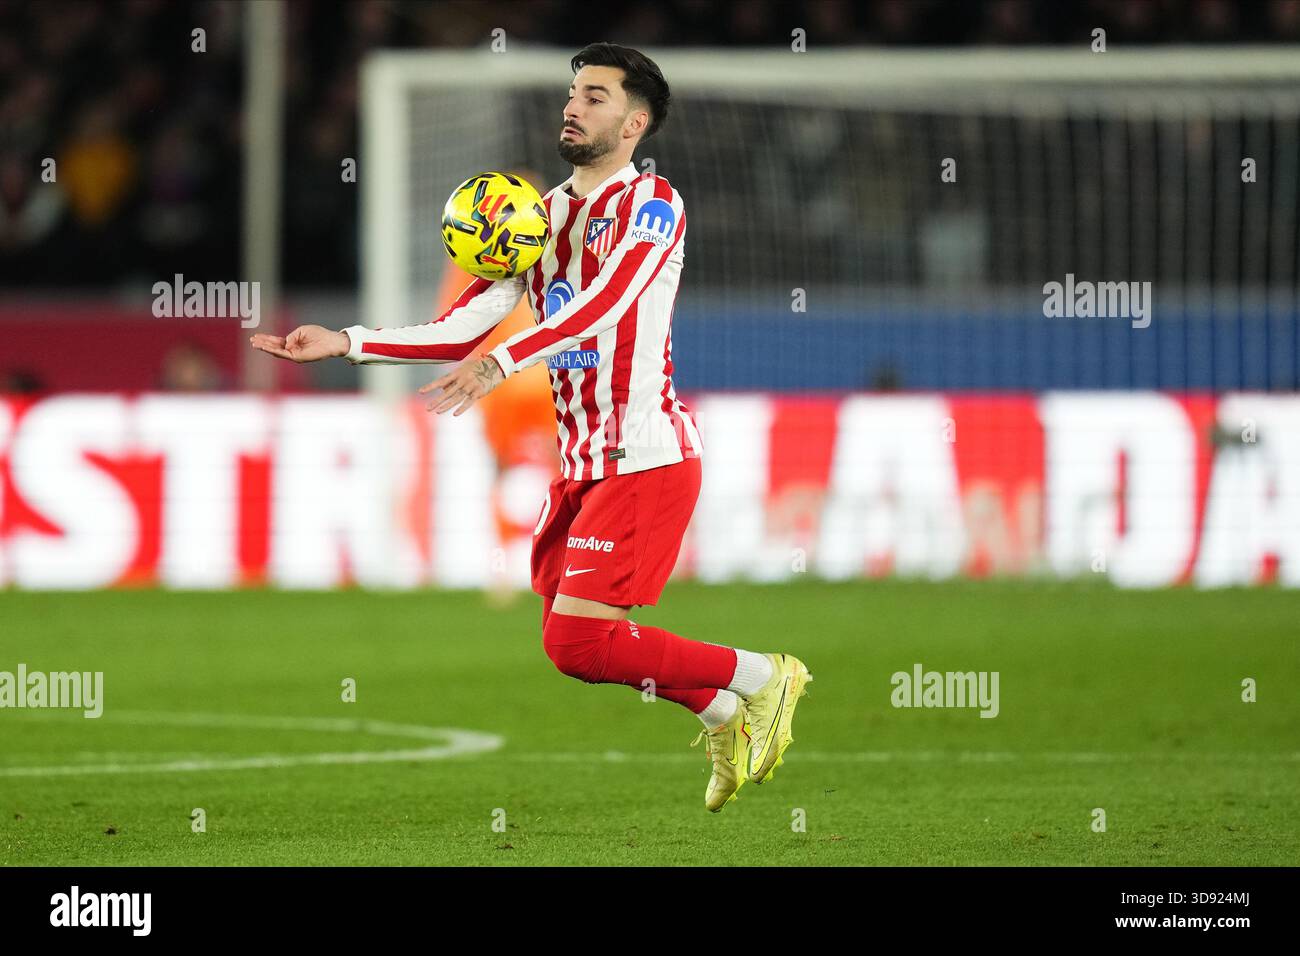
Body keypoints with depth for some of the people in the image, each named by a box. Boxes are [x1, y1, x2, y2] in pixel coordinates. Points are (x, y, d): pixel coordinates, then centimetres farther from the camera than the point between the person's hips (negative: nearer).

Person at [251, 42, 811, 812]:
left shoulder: (651, 203, -9)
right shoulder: (540, 216, 14)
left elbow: (604, 303, -27)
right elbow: (464, 329, 9)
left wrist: (501, 362, -40)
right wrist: (345, 343, -1)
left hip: (646, 459, -8)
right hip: (582, 462, 8)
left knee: (577, 642, -14)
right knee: (573, 638, 11)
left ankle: (763, 678, 3)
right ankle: (727, 720, 30)